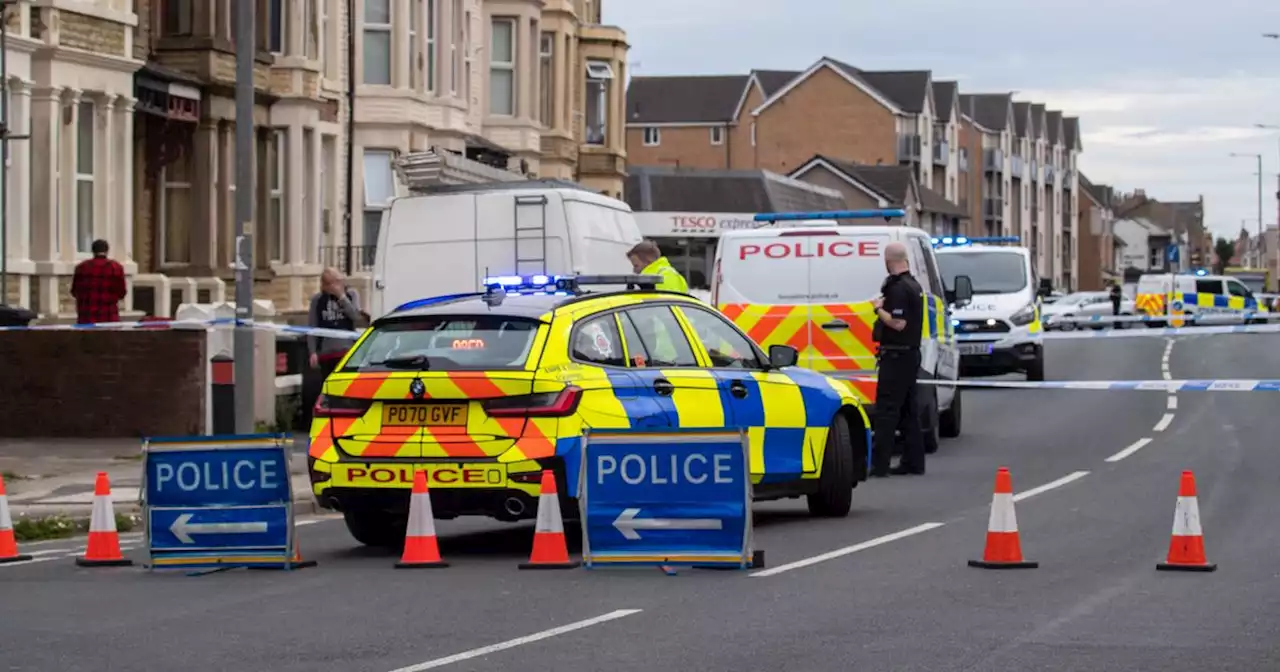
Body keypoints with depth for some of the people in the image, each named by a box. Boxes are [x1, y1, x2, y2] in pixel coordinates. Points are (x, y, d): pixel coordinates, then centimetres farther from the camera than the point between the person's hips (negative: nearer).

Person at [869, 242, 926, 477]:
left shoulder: (898, 288, -18)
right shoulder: (913, 285, 14)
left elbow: (898, 323, -24)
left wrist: (879, 309, -11)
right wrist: (885, 306, 17)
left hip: (896, 356, -10)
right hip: (910, 353, 10)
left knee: (886, 409, -10)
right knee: (908, 410, 13)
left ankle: (879, 463, -12)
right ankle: (913, 461, 15)